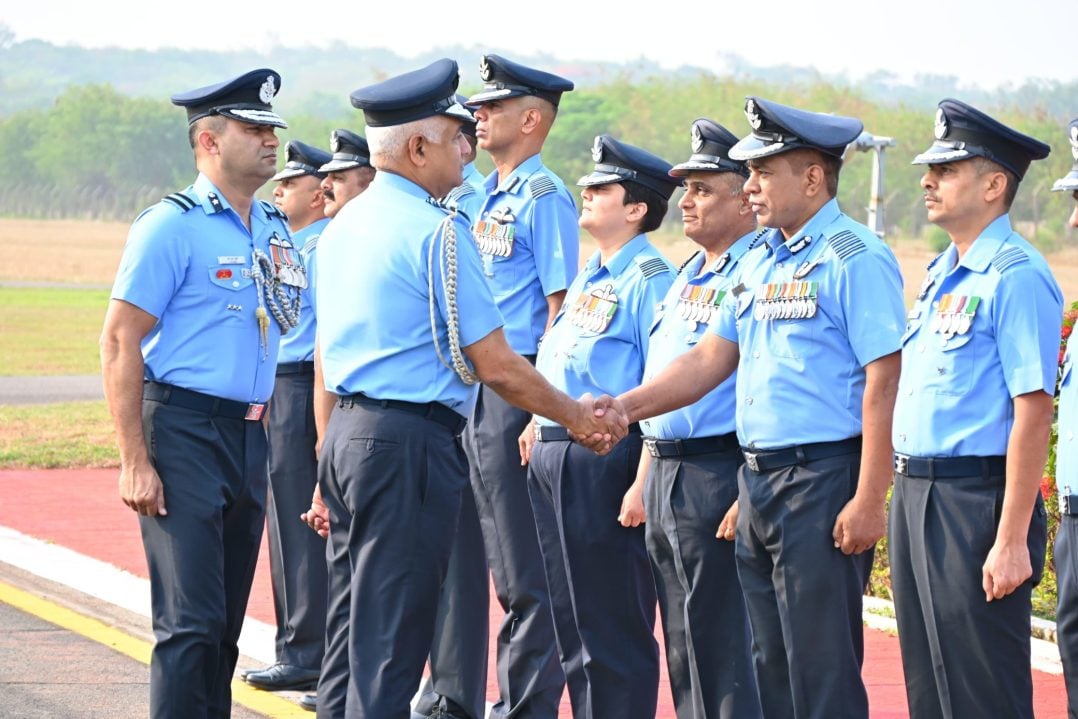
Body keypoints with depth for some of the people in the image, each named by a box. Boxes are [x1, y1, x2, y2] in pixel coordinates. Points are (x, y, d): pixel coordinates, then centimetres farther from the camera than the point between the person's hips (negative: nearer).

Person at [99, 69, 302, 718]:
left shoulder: (277, 231, 12)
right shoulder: (172, 226, -9)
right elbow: (119, 344, -12)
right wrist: (135, 463, -16)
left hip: (252, 438, 7)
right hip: (184, 430, -7)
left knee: (227, 621, 12)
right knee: (191, 621, -10)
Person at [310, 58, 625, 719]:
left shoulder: (344, 225, 13)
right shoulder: (436, 231, -14)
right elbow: (495, 366, -14)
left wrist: (329, 479, 24)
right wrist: (577, 416, 0)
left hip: (347, 437, 9)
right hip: (410, 442, -9)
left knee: (358, 623, 17)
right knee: (390, 640, -4)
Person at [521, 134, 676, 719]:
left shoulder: (650, 280, -12)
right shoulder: (587, 277, 16)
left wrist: (644, 481, -20)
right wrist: (537, 425, 13)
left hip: (605, 458, -9)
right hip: (551, 455, 9)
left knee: (613, 623, -3)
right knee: (569, 616, 15)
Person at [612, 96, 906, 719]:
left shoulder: (855, 259, -11)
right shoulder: (759, 261, 15)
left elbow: (882, 382, -16)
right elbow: (712, 358, 18)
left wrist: (868, 501, -21)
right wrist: (623, 408, 7)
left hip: (824, 479, -8)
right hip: (757, 477, 9)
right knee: (769, 665, 13)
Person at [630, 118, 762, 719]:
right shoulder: (688, 277, 18)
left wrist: (752, 497, -24)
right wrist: (643, 482, 21)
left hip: (720, 475, -9)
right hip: (666, 476, 9)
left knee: (722, 646, -7)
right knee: (682, 646, 13)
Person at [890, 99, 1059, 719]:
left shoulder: (1017, 277, -14)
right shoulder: (939, 275, 15)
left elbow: (1033, 414, -19)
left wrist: (1011, 541, -23)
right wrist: (904, 499, 15)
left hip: (976, 500, -9)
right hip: (915, 496, 9)